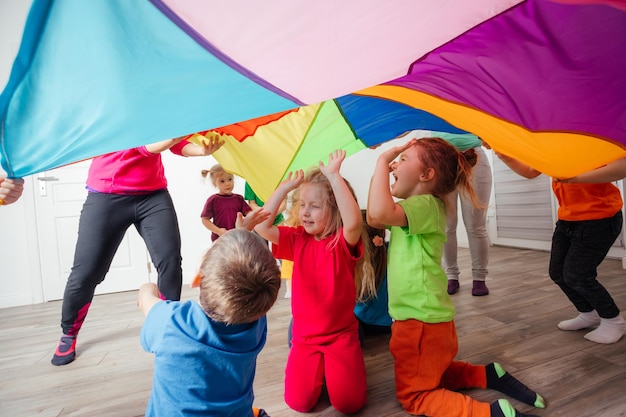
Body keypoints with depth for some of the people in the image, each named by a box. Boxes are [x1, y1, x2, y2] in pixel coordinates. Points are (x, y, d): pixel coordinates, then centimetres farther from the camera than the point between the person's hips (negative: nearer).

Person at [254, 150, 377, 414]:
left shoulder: (344, 242, -14)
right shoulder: (297, 240, -3)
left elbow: (353, 222, -38)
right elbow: (261, 226, -15)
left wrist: (333, 176, -36)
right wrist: (285, 187, -17)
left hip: (342, 335, -2)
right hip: (305, 337, 3)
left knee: (349, 403, -9)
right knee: (299, 402, -7)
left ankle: (331, 367, 21)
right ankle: (318, 368, 23)